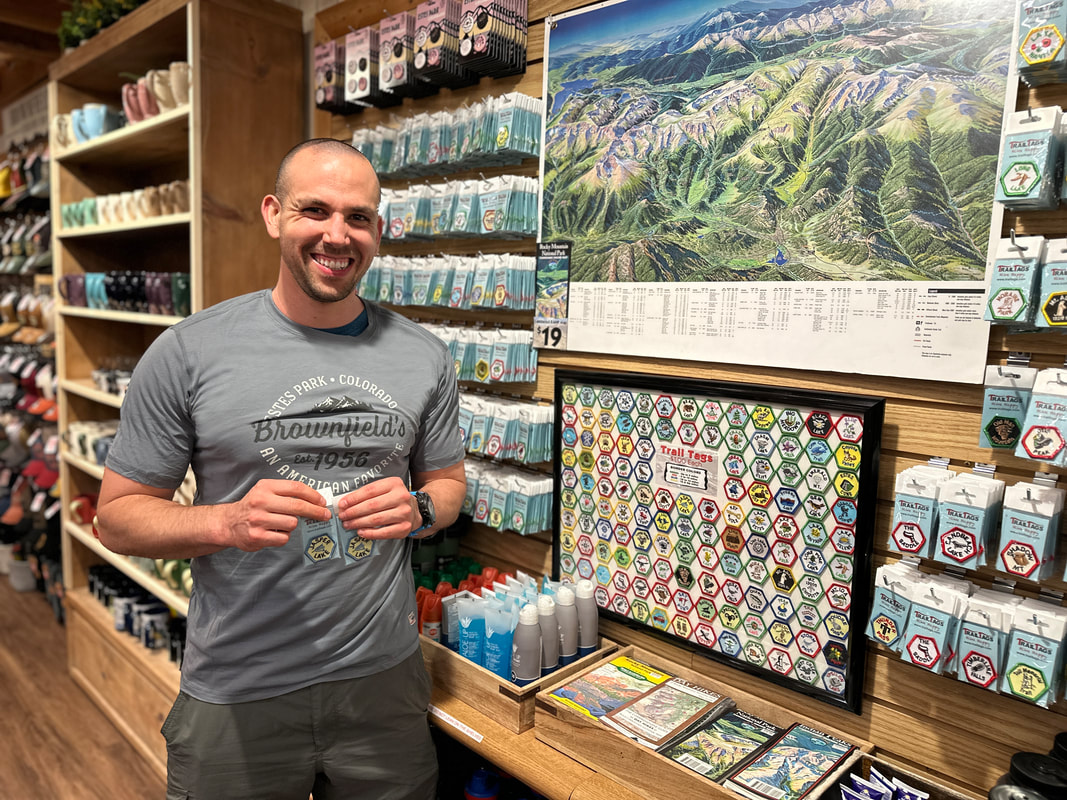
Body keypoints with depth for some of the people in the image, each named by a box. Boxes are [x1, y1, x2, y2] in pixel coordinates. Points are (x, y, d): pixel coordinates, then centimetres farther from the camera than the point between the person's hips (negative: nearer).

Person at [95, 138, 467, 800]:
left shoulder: (426, 356, -1)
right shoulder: (187, 353, -9)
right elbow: (118, 515, -4)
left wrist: (418, 509, -13)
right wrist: (228, 522, -23)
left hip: (384, 678, 3)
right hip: (235, 696, -2)